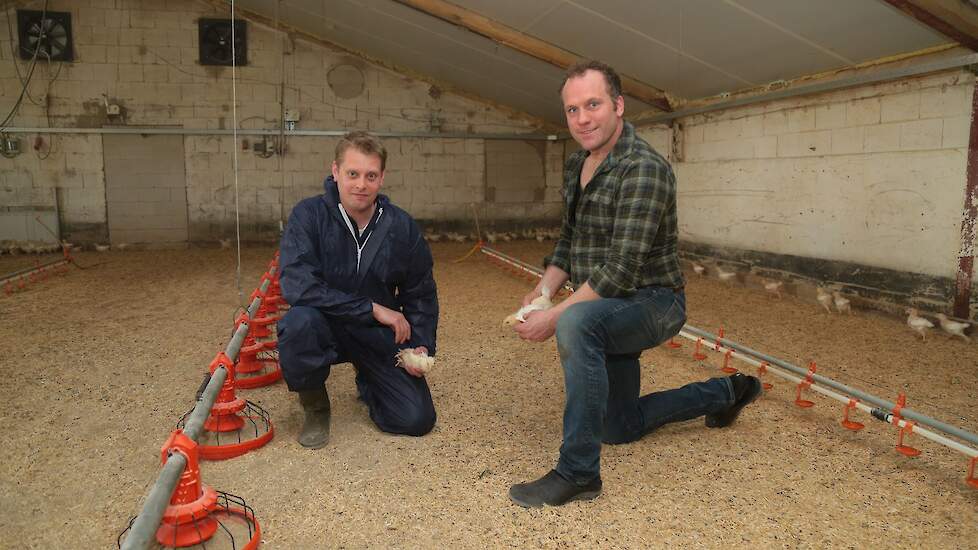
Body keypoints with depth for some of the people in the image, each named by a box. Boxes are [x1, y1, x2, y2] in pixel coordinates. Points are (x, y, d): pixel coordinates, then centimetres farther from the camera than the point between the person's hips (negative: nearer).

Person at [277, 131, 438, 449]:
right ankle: (314, 405, -5)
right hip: (325, 326, -2)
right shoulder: (309, 215, -15)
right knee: (298, 322, -37)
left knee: (417, 420, -8)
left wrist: (422, 345, -9)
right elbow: (296, 285, -29)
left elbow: (420, 295, 6)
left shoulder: (402, 228, -6)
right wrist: (372, 308, -27)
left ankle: (367, 382, 27)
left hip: (379, 333, 3)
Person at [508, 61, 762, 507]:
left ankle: (578, 473, -29)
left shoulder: (643, 169, -24)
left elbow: (622, 269, -30)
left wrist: (555, 317, -28)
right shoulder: (576, 165, 4)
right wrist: (542, 291, -4)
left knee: (576, 323, -41)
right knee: (618, 428, 20)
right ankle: (724, 393, 39)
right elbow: (569, 239, 13)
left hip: (651, 303, -9)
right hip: (608, 310, 9)